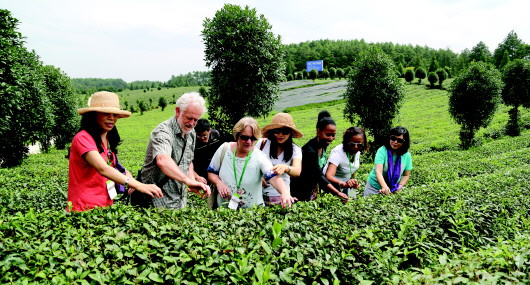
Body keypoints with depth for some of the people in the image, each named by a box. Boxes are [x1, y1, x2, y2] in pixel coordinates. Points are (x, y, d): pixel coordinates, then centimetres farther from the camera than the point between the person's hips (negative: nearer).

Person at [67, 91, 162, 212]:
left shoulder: (109, 139, 11)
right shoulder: (83, 138, -14)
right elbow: (102, 169, -27)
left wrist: (126, 175, -6)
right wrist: (139, 186, -36)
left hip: (106, 205, 7)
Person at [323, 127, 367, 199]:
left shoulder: (357, 151, -13)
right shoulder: (337, 152, -33)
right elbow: (328, 176, -47)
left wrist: (353, 183, 14)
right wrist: (344, 184, -62)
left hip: (347, 183, 6)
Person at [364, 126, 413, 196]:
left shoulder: (407, 155, -7)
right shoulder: (382, 151, -19)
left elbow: (406, 175, 5)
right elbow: (378, 172, -30)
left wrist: (400, 186, -11)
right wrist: (384, 186, -45)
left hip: (394, 190, 2)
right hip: (374, 187, -2)